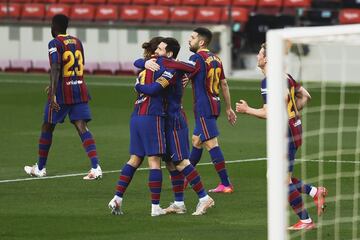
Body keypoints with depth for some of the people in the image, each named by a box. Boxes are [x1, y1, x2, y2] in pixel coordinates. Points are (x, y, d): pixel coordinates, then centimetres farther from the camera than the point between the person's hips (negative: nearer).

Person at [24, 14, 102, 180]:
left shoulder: (55, 44, -8)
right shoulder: (77, 42, 13)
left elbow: (56, 68, -21)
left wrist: (53, 93, -27)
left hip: (62, 92, -5)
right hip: (80, 90, 5)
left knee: (47, 128, 12)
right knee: (82, 128, -4)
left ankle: (40, 168, 23)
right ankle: (96, 168, -21)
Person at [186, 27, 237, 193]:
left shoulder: (197, 58, -13)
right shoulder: (215, 59, 13)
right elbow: (224, 85, 16)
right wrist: (228, 108, 20)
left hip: (203, 107, -9)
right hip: (214, 104, 9)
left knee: (211, 144, -9)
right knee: (197, 140, 19)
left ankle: (226, 184, -13)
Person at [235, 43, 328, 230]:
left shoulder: (268, 82, -19)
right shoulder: (284, 76, 10)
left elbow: (269, 113, -23)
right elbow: (305, 96, 18)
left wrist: (247, 110, -11)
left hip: (286, 134, -9)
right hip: (294, 127, 9)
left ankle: (305, 221, 3)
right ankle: (315, 192, 12)